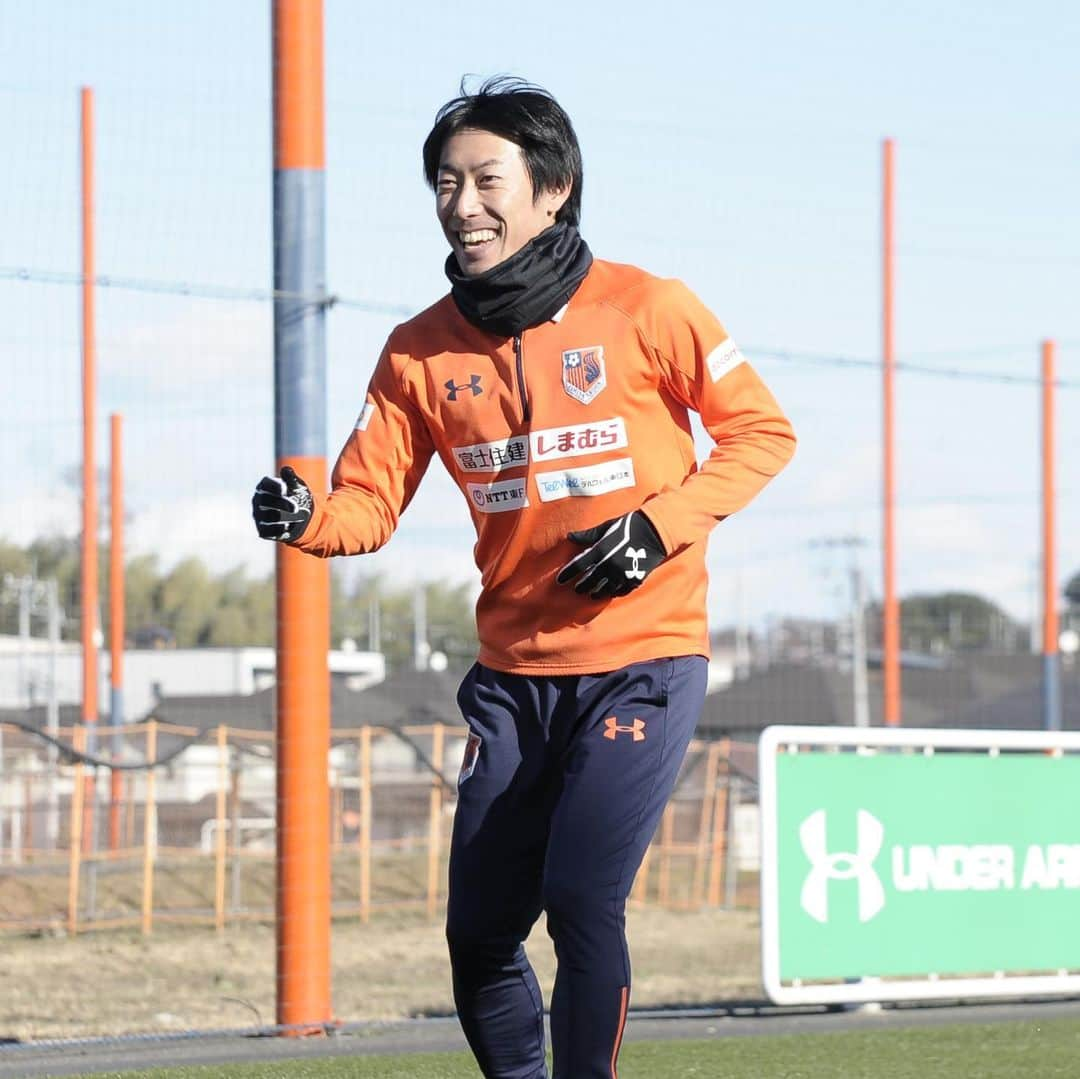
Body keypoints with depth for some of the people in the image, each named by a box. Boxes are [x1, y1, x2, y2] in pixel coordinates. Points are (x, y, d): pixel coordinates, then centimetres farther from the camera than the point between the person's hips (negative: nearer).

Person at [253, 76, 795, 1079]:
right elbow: (369, 504, 0)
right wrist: (305, 519, -23)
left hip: (642, 661, -4)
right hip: (514, 674, 4)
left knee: (582, 900, -18)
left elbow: (762, 433, 0)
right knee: (479, 933, 4)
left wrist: (663, 525, -13)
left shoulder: (644, 310, -8)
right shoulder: (421, 351, 1)